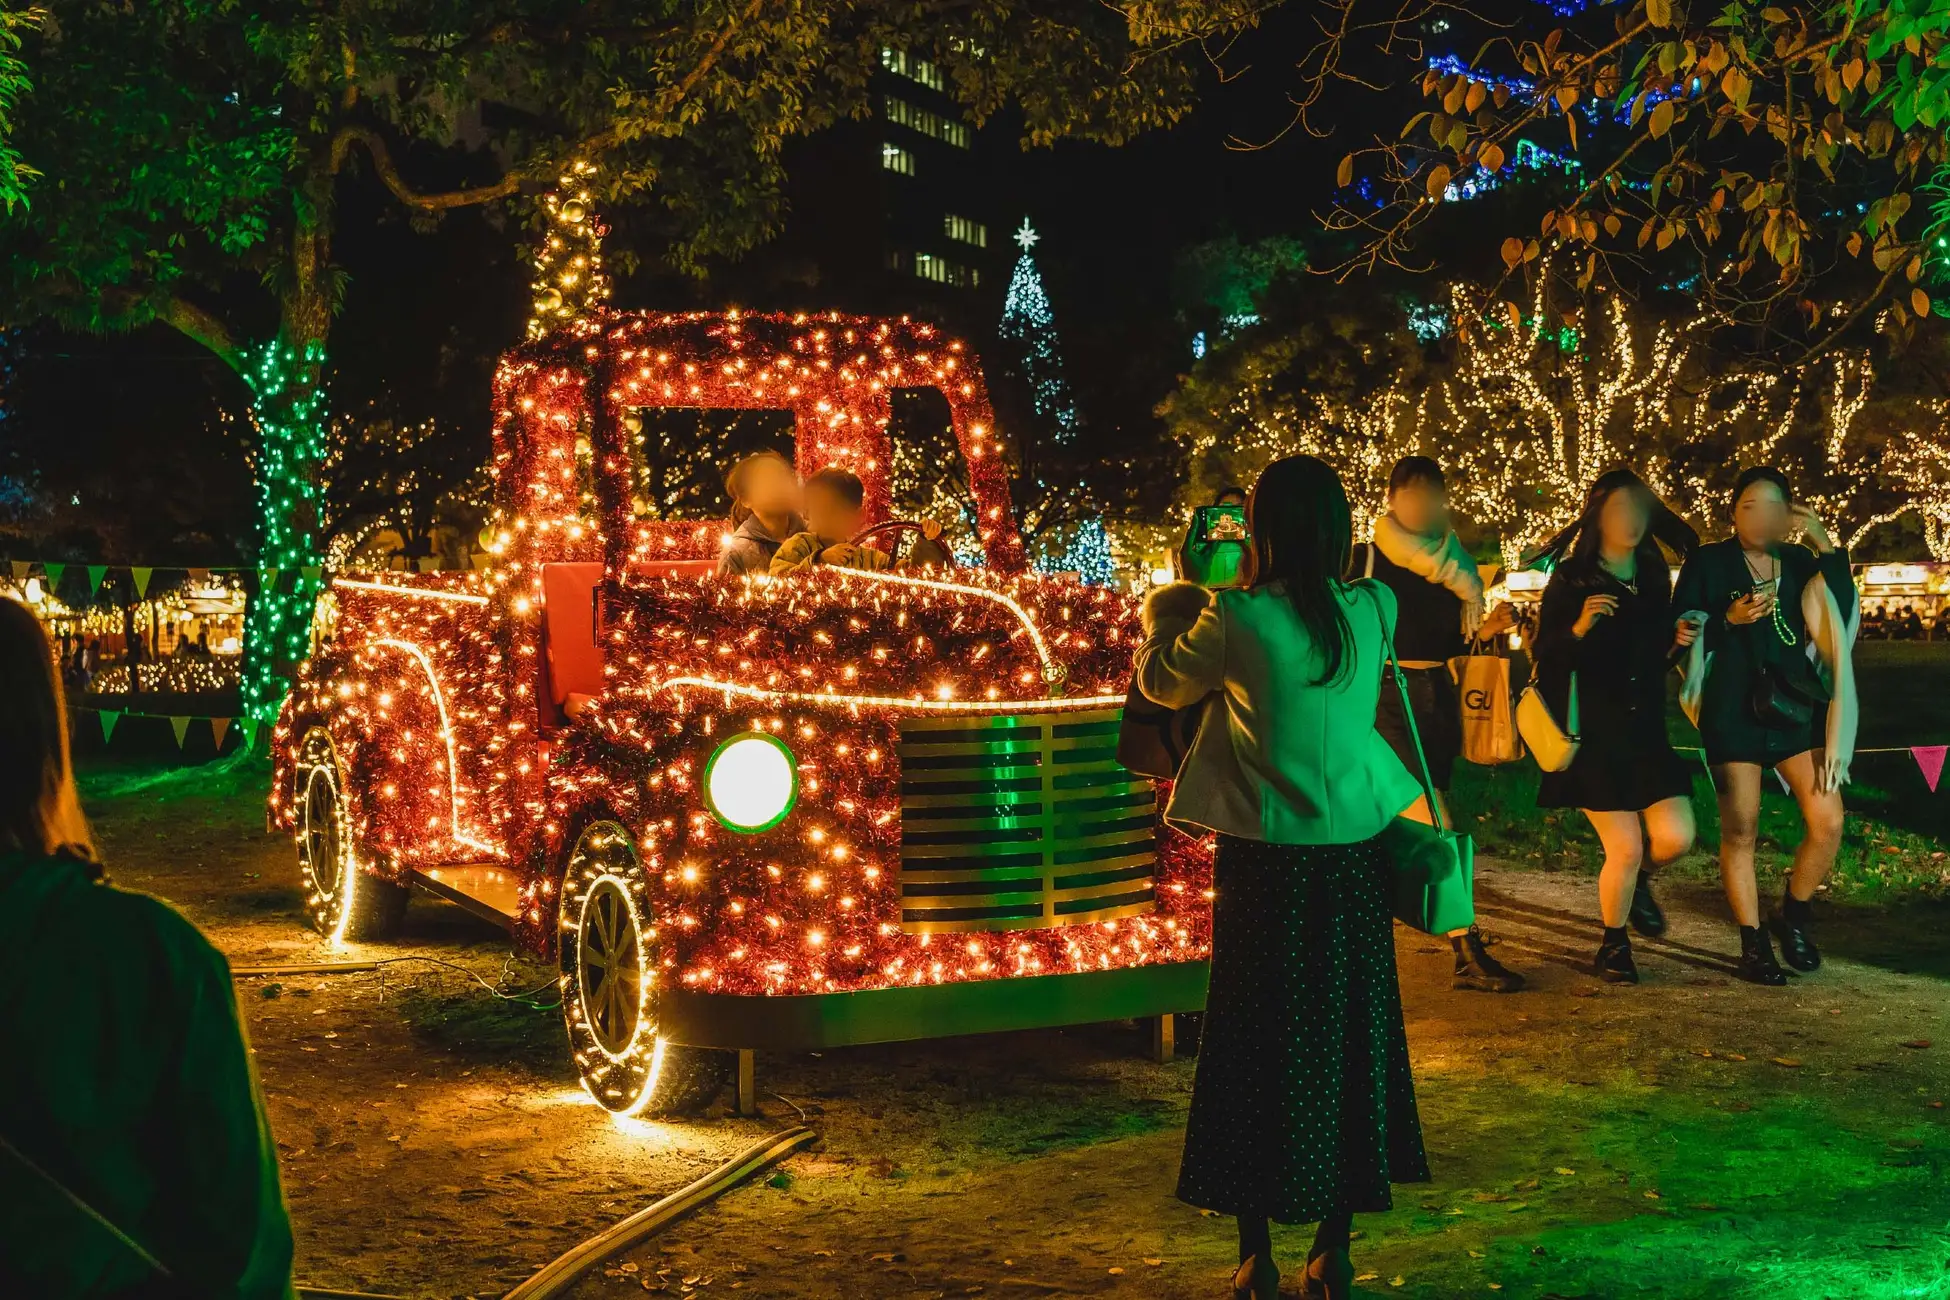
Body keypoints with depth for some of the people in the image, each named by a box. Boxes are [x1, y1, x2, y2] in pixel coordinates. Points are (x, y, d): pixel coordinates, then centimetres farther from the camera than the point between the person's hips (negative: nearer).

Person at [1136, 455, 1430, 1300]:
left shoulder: (1235, 619, -12)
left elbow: (1160, 683, 4)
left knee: (1257, 1050, 8)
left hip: (1267, 864, -3)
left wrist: (1165, 613, 22)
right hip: (1354, 858, 3)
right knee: (1348, 1044, 13)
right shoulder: (1372, 611, -2)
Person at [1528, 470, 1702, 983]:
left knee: (1675, 839, -6)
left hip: (1647, 729, 5)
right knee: (1625, 849, -6)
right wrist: (1579, 628, -24)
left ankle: (1637, 883, 28)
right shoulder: (1570, 581, -6)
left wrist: (1676, 642, -3)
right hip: (1593, 733, -5)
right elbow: (1546, 661, -8)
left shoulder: (1654, 578, 9)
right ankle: (1613, 945, 17)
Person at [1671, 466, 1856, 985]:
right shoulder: (1708, 563, 1)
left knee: (1827, 822, -5)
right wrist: (1728, 619, -17)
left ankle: (1795, 914, 18)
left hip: (1795, 704, 3)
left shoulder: (1801, 564, 9)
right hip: (1733, 709, -3)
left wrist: (1826, 546, -8)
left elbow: (1841, 623, -4)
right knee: (1740, 829, -3)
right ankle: (1753, 944, 8)